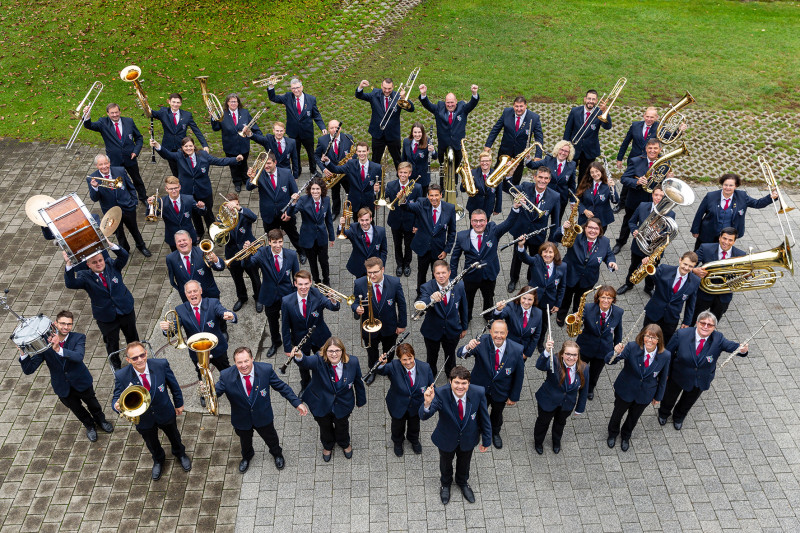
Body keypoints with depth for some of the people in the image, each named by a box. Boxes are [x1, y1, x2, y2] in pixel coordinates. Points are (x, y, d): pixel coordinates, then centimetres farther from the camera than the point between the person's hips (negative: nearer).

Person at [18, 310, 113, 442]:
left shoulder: (78, 338, -21)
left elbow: (79, 357, -41)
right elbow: (28, 370, -20)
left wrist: (59, 349, -54)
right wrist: (23, 352, -36)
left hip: (81, 382, -1)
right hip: (62, 387, 1)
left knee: (92, 404, 23)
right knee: (77, 409, 23)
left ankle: (101, 420, 55)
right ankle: (90, 426, 53)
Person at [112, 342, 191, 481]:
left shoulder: (161, 365, -29)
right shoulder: (121, 376, -29)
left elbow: (173, 384, -11)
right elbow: (116, 399, -20)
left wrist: (179, 404, 1)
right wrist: (117, 406, -45)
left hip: (165, 413, 0)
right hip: (143, 419, 0)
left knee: (174, 435, 30)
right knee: (152, 443, 29)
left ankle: (180, 453, 65)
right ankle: (158, 460, 65)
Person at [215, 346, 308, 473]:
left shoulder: (266, 370, -26)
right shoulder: (226, 376, -28)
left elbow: (281, 386, -15)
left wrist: (297, 403, -16)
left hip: (263, 416, 0)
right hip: (241, 419, 1)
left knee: (270, 438, 27)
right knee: (245, 441, 30)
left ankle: (277, 453, 63)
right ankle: (247, 456, 67)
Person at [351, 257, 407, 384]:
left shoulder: (394, 283, -21)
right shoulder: (359, 284, -23)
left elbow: (401, 304, -8)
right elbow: (354, 302, -10)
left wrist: (402, 324, -3)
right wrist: (357, 309, -35)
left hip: (390, 327, 0)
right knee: (371, 352, 26)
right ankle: (372, 371, 56)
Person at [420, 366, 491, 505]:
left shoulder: (478, 393, -30)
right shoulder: (441, 394, -36)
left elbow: (484, 418, -14)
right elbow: (424, 416, -43)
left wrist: (486, 440, -3)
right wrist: (427, 403, -65)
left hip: (468, 439, 1)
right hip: (447, 439, -1)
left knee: (464, 462, 31)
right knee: (445, 462, 29)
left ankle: (463, 482, 66)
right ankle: (446, 484, 64)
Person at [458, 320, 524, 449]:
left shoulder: (516, 350, -27)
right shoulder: (482, 342, -30)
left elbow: (519, 375, -13)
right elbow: (461, 354, -35)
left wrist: (514, 397, -4)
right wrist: (468, 347, -58)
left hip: (501, 392, 1)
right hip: (480, 388, -1)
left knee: (497, 413, 29)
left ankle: (495, 433, 62)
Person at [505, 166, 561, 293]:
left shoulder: (555, 197, -17)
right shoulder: (525, 188, -16)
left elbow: (555, 221, -8)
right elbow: (506, 188, -10)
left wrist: (552, 241, -5)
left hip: (538, 235, 0)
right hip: (520, 231, 1)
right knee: (517, 256, 23)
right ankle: (513, 279, 50)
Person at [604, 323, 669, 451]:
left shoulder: (665, 356, -22)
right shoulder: (632, 347, -29)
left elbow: (663, 378, -6)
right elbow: (609, 361, -31)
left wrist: (658, 396, 6)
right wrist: (616, 353, -54)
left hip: (645, 395, 1)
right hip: (625, 390, -1)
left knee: (634, 417, 27)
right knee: (618, 413, 24)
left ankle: (626, 436, 59)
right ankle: (613, 433, 57)